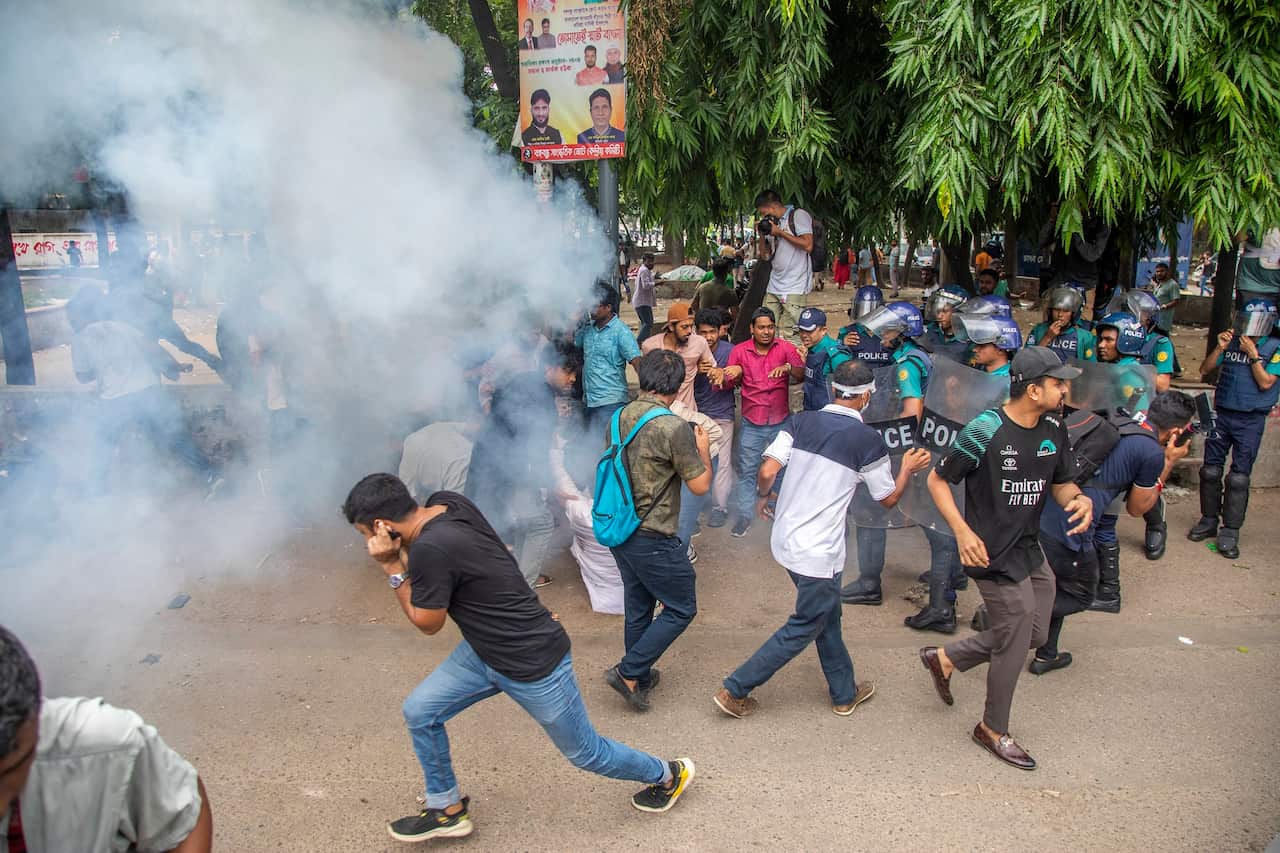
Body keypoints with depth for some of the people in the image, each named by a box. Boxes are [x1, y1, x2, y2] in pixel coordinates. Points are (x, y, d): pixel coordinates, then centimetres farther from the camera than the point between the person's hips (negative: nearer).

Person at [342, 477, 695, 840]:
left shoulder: (429, 549, -31)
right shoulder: (448, 502, -8)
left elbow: (428, 623, -15)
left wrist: (392, 567, -12)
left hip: (534, 664, -9)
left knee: (585, 752, 12)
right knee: (419, 711, 6)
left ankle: (669, 774, 38)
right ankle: (448, 810, 28)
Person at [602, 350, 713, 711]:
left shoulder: (619, 418, 1)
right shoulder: (674, 428, -21)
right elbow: (700, 485, -15)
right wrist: (703, 449, 3)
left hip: (619, 531, 8)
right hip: (653, 539, -8)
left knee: (638, 607, 22)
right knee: (681, 610, 10)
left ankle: (640, 677, 36)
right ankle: (628, 671, 8)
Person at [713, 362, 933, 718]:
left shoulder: (801, 422, 0)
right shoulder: (868, 441, -10)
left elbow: (766, 471, -8)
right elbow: (889, 498, 3)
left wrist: (762, 498, 13)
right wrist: (908, 469, 21)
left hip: (785, 539, 6)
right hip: (818, 552, -6)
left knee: (827, 616, 22)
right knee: (803, 628, 10)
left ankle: (845, 693, 38)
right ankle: (735, 690, 11)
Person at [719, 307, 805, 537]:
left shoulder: (785, 348, -3)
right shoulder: (739, 351, -2)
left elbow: (801, 375, -14)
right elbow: (727, 384, 1)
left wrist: (788, 367, -35)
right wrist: (735, 374, -22)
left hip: (781, 421, 1)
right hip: (752, 423, 0)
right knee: (746, 471, 4)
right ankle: (744, 515, 17)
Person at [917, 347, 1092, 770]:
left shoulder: (1053, 429, 2)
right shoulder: (986, 430, -20)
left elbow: (1061, 482, 14)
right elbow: (937, 480, -13)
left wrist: (1079, 498, -11)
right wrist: (962, 531, -24)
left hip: (1029, 551, 8)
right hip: (993, 555, -8)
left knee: (1034, 634, 16)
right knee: (1016, 639, 1)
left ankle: (945, 658, 33)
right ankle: (993, 730, 25)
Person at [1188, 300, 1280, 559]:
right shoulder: (1233, 341, 7)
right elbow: (1204, 370, 7)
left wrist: (1253, 354, -14)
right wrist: (1220, 348, -6)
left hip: (1251, 420, -4)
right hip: (1222, 414, 4)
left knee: (1239, 477, -4)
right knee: (1210, 471, 6)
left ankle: (1230, 532, 1)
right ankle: (1209, 520, 20)